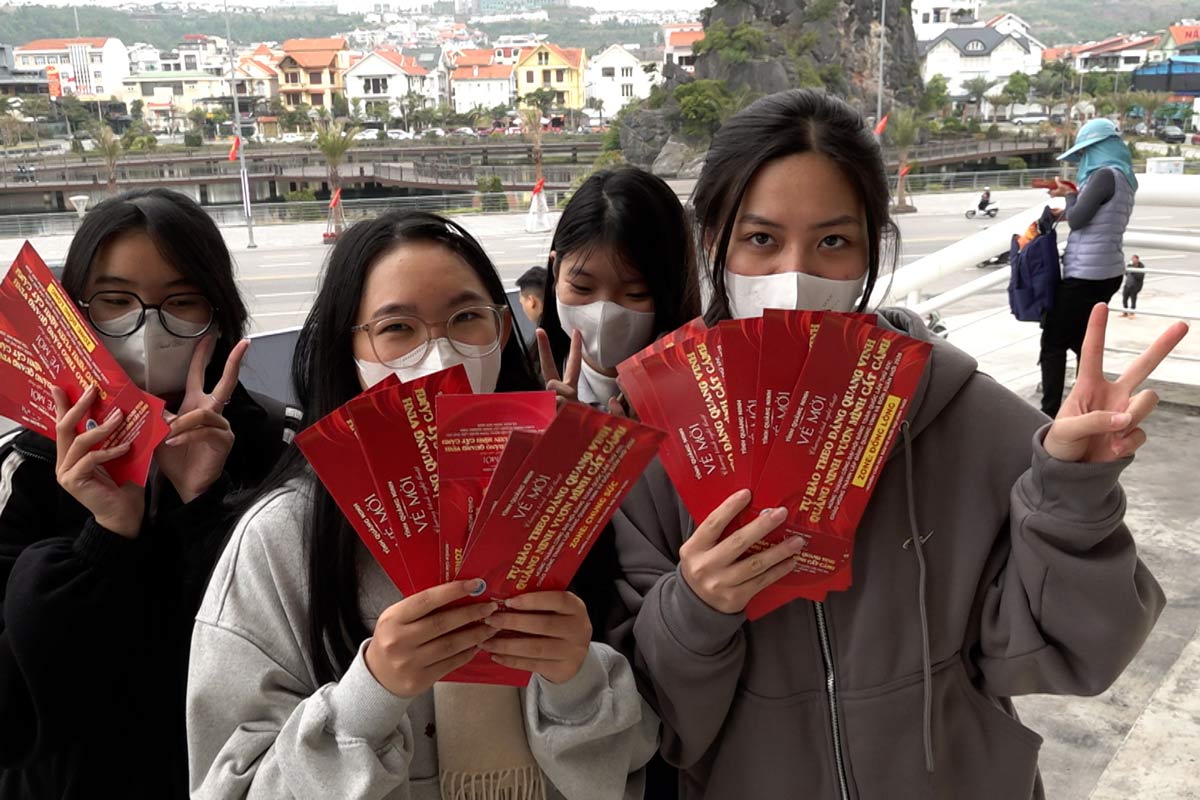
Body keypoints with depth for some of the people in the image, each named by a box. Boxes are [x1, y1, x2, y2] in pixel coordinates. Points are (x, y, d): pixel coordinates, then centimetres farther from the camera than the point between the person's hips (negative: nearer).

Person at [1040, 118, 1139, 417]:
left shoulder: (1105, 174, -16)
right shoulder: (1123, 178, 13)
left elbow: (1076, 220, -16)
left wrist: (1069, 195, 1)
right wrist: (1072, 196, 13)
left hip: (1086, 276, -9)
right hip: (1107, 273, 9)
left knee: (1053, 342, -2)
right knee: (1079, 340, 19)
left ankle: (1050, 414, -3)